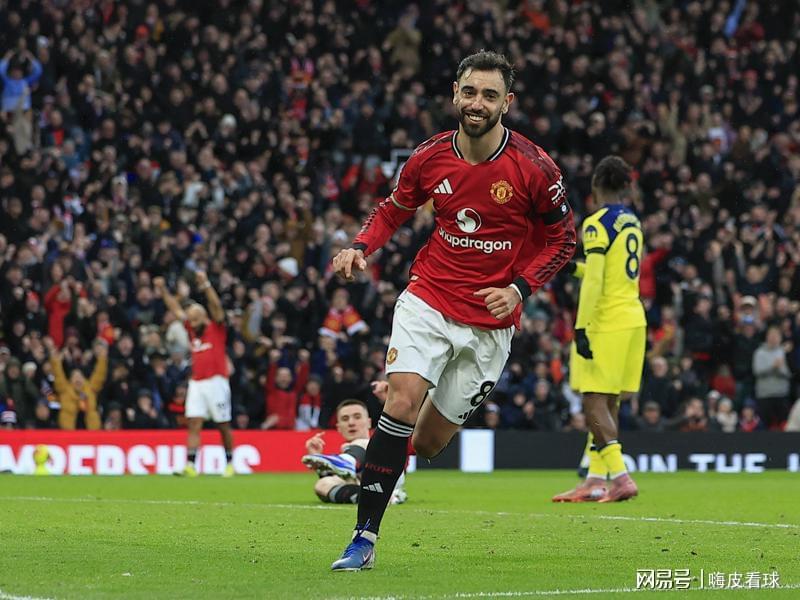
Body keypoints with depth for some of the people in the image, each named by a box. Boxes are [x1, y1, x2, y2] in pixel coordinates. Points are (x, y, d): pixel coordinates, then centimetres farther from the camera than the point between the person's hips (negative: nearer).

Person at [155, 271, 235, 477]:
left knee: (223, 425, 4)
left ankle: (229, 463, 17)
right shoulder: (192, 329, 14)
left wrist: (205, 284, -25)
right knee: (194, 423, -6)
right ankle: (190, 466, -13)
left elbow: (216, 306, -15)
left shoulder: (217, 328, -1)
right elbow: (176, 309, 19)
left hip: (216, 382, -5)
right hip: (196, 382, 5)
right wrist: (163, 290, 14)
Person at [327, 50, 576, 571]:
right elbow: (393, 209, 14)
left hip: (491, 322, 0)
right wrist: (361, 247, -6)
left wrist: (519, 288, -11)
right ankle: (365, 537, -16)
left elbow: (564, 239, 2)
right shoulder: (430, 157, -4)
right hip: (429, 299, 0)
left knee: (427, 442, 4)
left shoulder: (534, 168, -11)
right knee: (402, 403, -22)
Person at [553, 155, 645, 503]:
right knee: (608, 403, 11)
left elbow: (593, 282, -17)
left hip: (607, 323, -8)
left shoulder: (597, 224, -12)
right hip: (633, 318, 8)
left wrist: (581, 328, -16)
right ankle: (596, 481, 14)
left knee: (595, 402, -7)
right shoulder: (633, 223, 14)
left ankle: (620, 477, -16)